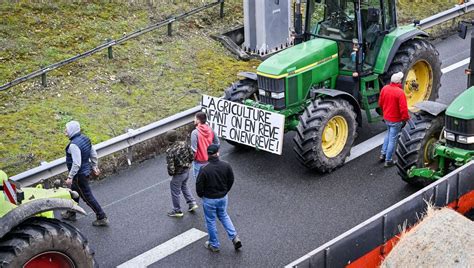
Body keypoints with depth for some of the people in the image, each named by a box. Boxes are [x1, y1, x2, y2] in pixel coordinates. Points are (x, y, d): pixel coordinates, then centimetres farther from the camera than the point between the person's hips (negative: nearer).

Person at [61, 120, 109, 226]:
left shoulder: (74, 145, -28)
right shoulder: (85, 138, 0)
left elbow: (76, 164, -30)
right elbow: (94, 154, 8)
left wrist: (70, 177, -23)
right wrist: (94, 166, 20)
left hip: (79, 174, -10)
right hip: (86, 170, 10)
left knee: (87, 196, 3)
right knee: (74, 191, 26)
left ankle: (102, 218, 9)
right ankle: (71, 213, 43)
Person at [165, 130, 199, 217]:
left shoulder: (170, 151, -30)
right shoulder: (184, 144, -11)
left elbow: (170, 166, -27)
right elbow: (192, 155, -1)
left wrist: (171, 173, -5)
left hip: (178, 174, -7)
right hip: (187, 171, 7)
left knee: (175, 192, 14)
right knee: (184, 186, 32)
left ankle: (177, 211, 29)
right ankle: (192, 203, 31)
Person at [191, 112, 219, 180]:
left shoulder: (195, 132, -24)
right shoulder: (210, 130, -4)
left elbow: (194, 149, -24)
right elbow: (217, 143, 4)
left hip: (199, 161, -6)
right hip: (209, 160, 6)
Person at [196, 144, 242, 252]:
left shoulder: (204, 169, -25)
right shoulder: (226, 166, -13)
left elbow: (199, 186, -17)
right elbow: (231, 181, 0)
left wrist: (201, 195, 4)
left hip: (209, 199, -4)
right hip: (223, 197, 4)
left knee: (210, 221, 14)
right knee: (223, 216, 27)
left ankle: (214, 245, 27)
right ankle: (234, 237, 17)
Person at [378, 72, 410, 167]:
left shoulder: (384, 88, -4)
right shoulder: (400, 92, -24)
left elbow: (380, 103, 8)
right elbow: (403, 108, -23)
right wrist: (405, 119, -9)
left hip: (386, 117, 7)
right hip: (396, 120, -7)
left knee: (388, 134, 28)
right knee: (392, 139, 5)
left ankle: (383, 154, 30)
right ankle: (388, 161, 13)